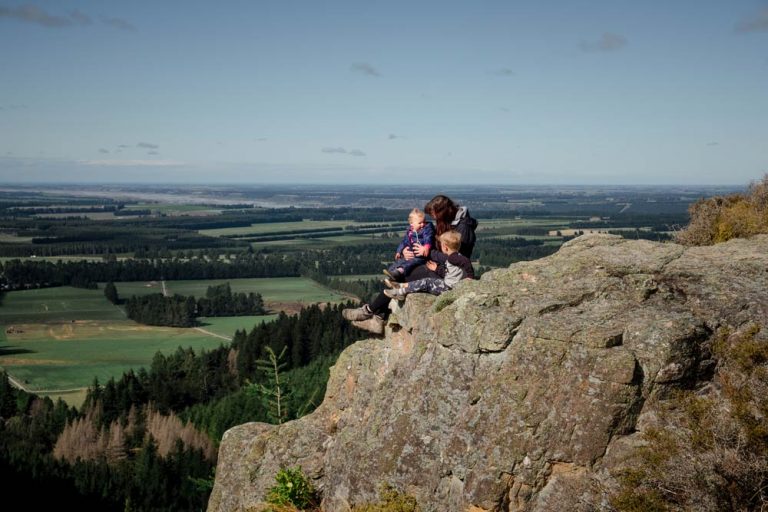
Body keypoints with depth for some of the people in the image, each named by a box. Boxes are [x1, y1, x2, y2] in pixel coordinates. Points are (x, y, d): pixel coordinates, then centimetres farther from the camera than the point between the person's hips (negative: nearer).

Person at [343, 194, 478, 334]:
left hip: (446, 273, -9)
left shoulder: (463, 227, -17)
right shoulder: (445, 223, 10)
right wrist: (405, 251, -4)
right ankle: (379, 319, -7)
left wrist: (428, 252, -15)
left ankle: (369, 311, 0)